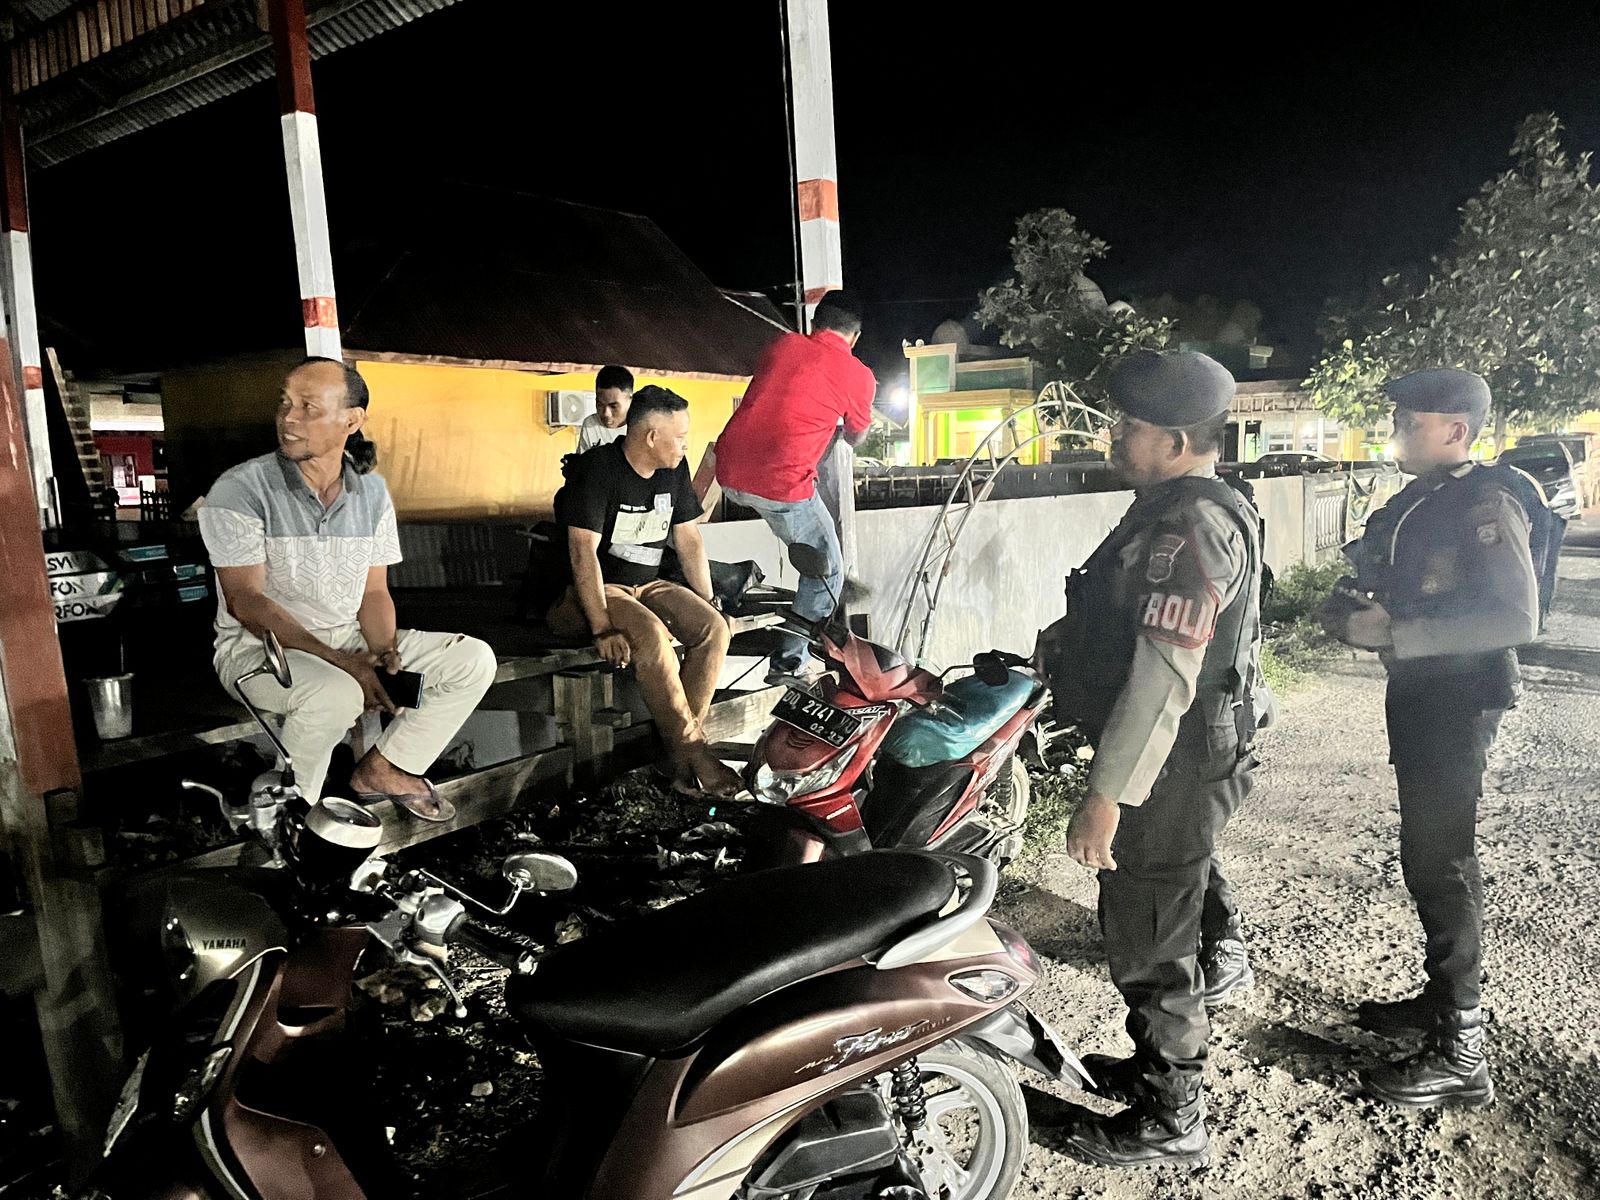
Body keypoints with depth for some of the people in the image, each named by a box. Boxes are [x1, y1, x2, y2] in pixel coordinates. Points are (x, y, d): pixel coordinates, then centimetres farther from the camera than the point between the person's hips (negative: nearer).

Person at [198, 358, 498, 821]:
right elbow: (245, 600, -18)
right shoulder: (240, 490, -13)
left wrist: (385, 652, -16)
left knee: (473, 659, -7)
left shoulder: (372, 491, 2)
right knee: (336, 694, -39)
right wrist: (338, 661, -26)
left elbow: (374, 591, 5)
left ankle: (383, 770, 4)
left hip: (348, 639, 6)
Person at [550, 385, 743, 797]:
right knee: (651, 635, -35)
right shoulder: (598, 469, -16)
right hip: (590, 592, -7)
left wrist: (708, 604, 3)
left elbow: (689, 539, 10)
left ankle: (682, 757, -17)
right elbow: (583, 551, -23)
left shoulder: (674, 469, 5)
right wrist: (603, 628, -30)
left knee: (714, 628, -18)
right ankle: (692, 751, -20)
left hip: (647, 584, 7)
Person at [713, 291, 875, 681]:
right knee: (826, 573, 13)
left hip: (729, 474, 6)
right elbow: (856, 438, 20)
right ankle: (790, 660, 13)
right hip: (782, 484, -5)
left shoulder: (782, 344, 13)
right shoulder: (858, 375, 3)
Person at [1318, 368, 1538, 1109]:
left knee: (1438, 861, -6)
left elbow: (1517, 618, -24)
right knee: (1430, 855, 18)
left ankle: (1460, 1053, 3)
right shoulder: (1416, 502, 11)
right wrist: (1355, 612, 2)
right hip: (1417, 694, 9)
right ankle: (1446, 994, 33)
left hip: (1457, 699, -9)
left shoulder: (1486, 504, -15)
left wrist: (1394, 633, -25)